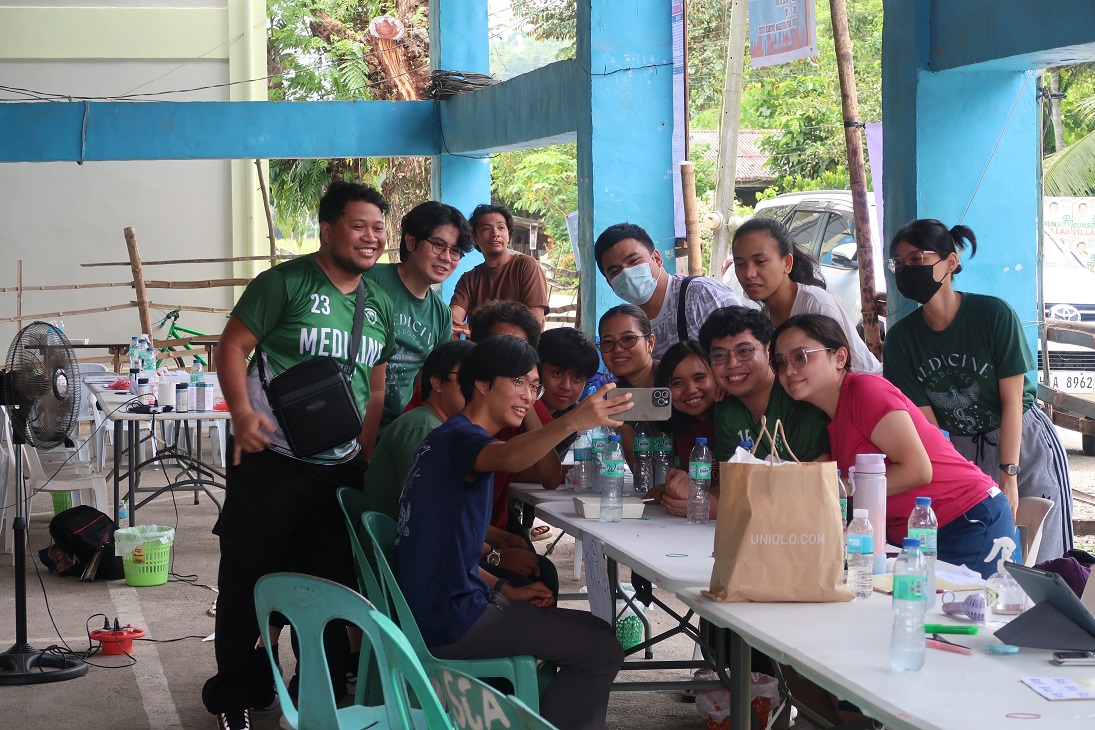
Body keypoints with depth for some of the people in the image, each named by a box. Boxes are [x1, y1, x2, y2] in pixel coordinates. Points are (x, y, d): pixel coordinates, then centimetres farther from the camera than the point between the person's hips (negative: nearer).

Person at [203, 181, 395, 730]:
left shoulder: (380, 306, 11)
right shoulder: (286, 283, -8)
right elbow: (234, 345, -10)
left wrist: (368, 454, 12)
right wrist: (242, 412, -23)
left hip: (340, 469, 6)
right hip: (271, 459, -5)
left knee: (330, 582, 11)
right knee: (249, 578, 2)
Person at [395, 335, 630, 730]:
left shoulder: (448, 438, 17)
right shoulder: (459, 437, -15)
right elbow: (508, 458, -41)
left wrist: (504, 591, 9)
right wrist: (573, 422, -55)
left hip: (434, 607, 11)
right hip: (449, 621, -11)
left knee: (595, 631, 22)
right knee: (602, 650, -12)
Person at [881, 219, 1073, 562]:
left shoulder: (994, 314, -16)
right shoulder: (902, 337, -6)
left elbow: (1012, 400, -15)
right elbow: (925, 419, -6)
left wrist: (1008, 476, -18)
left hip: (1025, 446, -3)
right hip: (962, 453, 3)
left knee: (1037, 565, -6)